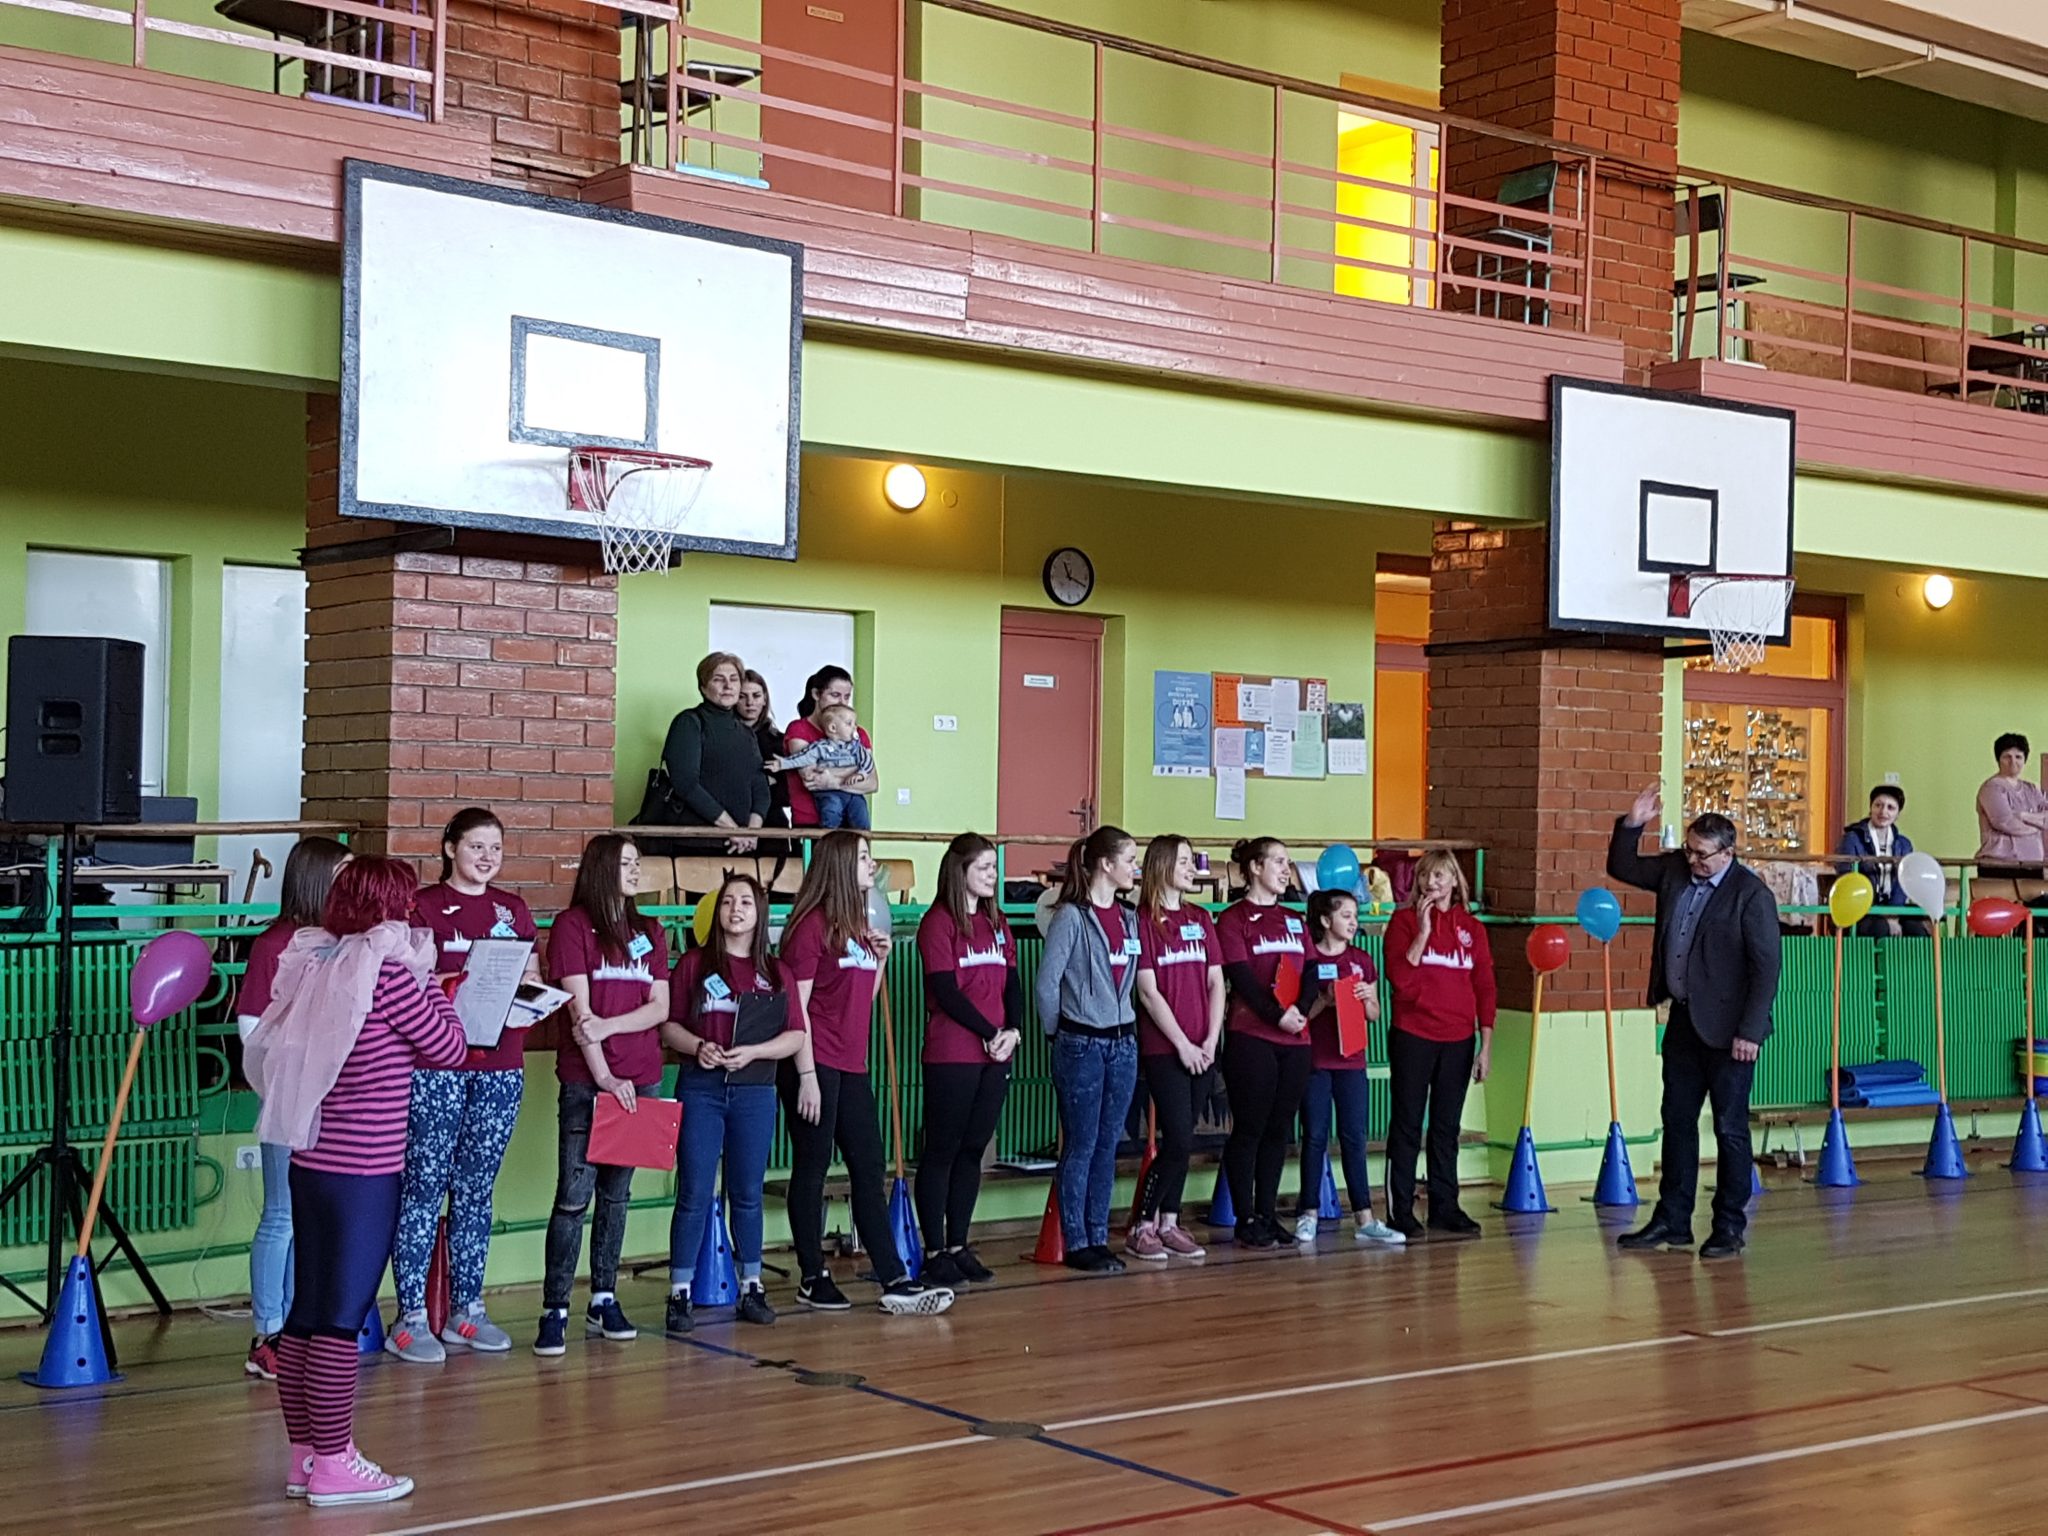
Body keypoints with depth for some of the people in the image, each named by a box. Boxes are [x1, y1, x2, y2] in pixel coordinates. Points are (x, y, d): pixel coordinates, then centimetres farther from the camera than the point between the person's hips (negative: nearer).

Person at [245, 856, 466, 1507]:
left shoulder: (310, 966, 7)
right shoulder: (388, 974, -14)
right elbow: (448, 1049, -6)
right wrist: (432, 985, 7)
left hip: (311, 1161, 8)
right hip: (365, 1171, -8)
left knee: (307, 1310, 11)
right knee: (342, 1316, -3)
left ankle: (305, 1453, 19)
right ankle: (333, 1465, 2)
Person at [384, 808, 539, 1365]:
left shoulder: (512, 909, 15)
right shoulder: (424, 906, -1)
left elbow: (533, 976, 19)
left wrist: (526, 986, -3)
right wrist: (461, 984, -21)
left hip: (500, 1065, 5)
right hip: (436, 1065, -5)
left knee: (476, 1189, 10)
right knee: (425, 1184, -5)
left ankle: (466, 1309, 17)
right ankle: (410, 1316, 0)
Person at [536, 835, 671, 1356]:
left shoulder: (648, 932, 15)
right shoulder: (573, 925, -2)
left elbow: (660, 1006, 6)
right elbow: (580, 1010, -9)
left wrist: (609, 1025, -11)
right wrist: (605, 1077, -14)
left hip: (639, 1080, 5)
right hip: (585, 1082, -5)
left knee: (616, 1193, 9)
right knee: (574, 1195, -8)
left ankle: (604, 1301, 15)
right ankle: (554, 1310, -6)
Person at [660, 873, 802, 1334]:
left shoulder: (774, 972, 7)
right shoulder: (694, 963, 4)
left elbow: (795, 1037, 3)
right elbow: (668, 1024, 4)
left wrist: (751, 1052, -12)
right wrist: (697, 1046, -14)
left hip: (755, 1091, 2)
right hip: (701, 1088, -1)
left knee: (747, 1193, 9)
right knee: (694, 1194, -2)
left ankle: (751, 1288, 18)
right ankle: (679, 1295, 2)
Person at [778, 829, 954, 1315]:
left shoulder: (859, 924, 16)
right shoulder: (812, 924, -10)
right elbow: (796, 1005, -13)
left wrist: (880, 958, 6)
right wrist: (807, 1075, -17)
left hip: (851, 1066, 8)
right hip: (815, 1065, -8)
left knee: (869, 1171, 6)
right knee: (812, 1168, 1)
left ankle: (895, 1281, 6)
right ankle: (813, 1279, 10)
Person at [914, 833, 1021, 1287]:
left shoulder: (996, 923, 15)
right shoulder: (939, 923, -7)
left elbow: (1012, 984, 12)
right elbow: (947, 992, -13)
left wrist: (1014, 1031, -5)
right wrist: (990, 1034, -13)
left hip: (995, 1055, 7)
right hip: (951, 1057, -7)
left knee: (973, 1150, 10)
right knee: (942, 1151, -1)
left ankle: (958, 1246, 17)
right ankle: (935, 1251, 4)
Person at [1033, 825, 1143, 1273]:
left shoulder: (1128, 919, 10)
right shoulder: (1071, 917, -11)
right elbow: (1046, 982, -10)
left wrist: (1126, 1030, 10)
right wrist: (1059, 1033, -1)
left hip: (1123, 1043, 6)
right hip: (1081, 1045, -6)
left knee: (1107, 1147, 10)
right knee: (1081, 1148, -1)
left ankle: (1099, 1239, 16)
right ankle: (1076, 1243, 6)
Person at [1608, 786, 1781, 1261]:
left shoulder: (1751, 894, -14)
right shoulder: (1675, 870, 5)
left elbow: (1766, 967, -15)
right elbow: (1621, 867, 18)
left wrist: (1749, 1031, -19)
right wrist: (1633, 824, 1)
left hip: (1727, 1028, -7)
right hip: (1683, 1021, 7)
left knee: (1730, 1128, 2)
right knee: (1677, 1120, 12)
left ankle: (1729, 1227, 11)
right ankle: (1672, 1220, 20)